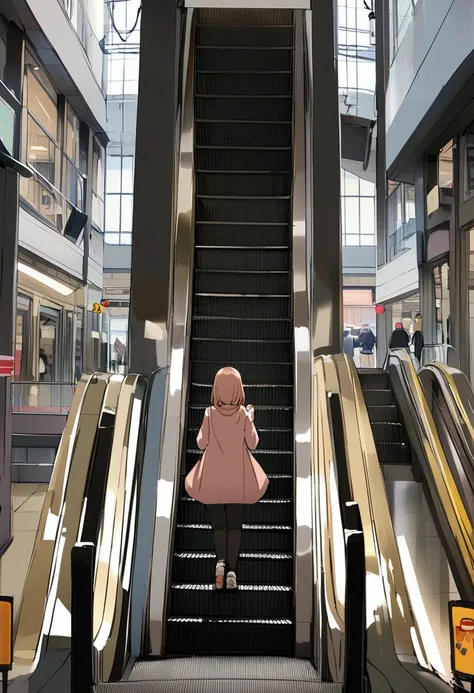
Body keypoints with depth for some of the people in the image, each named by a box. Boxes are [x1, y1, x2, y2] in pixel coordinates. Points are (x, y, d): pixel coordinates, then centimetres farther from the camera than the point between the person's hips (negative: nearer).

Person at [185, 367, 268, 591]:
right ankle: (232, 570, 4)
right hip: (237, 478, 0)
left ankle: (220, 561, -10)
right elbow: (252, 444, -2)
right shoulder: (243, 413, -8)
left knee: (218, 524, 12)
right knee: (235, 525, 12)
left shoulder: (210, 413, -10)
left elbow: (201, 444, -3)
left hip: (212, 476, 0)